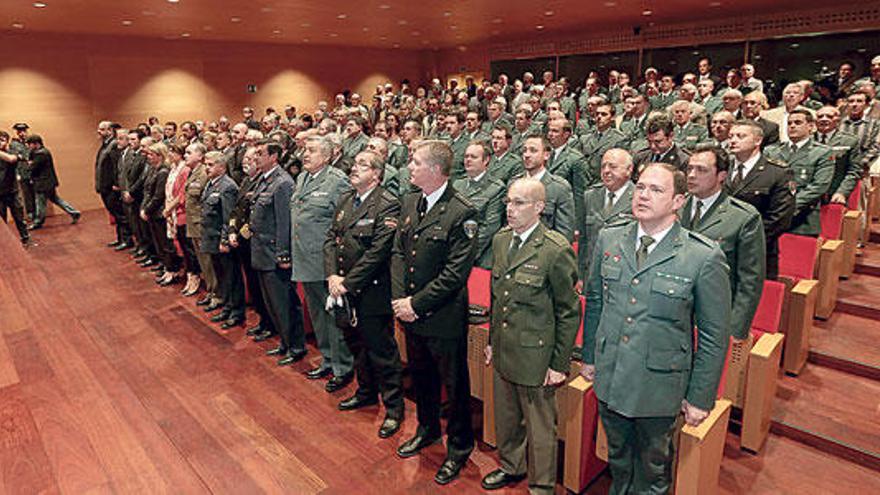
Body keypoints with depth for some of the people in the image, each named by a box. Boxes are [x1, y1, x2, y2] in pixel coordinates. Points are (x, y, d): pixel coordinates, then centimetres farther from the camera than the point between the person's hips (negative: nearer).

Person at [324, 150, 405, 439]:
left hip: (372, 291, -8)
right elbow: (331, 238, 9)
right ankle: (367, 391, 42)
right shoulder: (345, 201, 11)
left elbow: (377, 252, -20)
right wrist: (332, 275, -5)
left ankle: (393, 407, 18)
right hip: (345, 289, 8)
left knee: (382, 351, 2)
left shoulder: (388, 205, -15)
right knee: (356, 344, 22)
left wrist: (348, 282, -18)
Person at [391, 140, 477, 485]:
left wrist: (417, 304, -18)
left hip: (444, 318, -7)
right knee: (420, 376, 25)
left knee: (454, 385, 11)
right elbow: (398, 252, 8)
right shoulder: (410, 203, 5)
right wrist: (399, 298, -4)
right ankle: (428, 429, 49)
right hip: (410, 313, 7)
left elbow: (455, 273, -21)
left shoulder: (461, 213, -19)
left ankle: (459, 447, 33)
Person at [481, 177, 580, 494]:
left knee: (540, 428, 12)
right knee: (505, 418, 23)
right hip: (503, 352, 7)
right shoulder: (501, 240, 3)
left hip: (535, 357, -6)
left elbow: (569, 312, -13)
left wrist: (559, 364, -10)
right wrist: (492, 340, 15)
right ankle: (511, 467, 48)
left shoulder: (557, 250, -19)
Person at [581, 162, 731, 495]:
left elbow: (714, 336, -10)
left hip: (658, 387, -3)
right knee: (617, 457, 26)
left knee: (653, 465, 21)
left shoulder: (705, 257, -17)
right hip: (608, 378, 4)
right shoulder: (608, 240, -4)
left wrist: (700, 398, -6)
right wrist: (589, 356, 10)